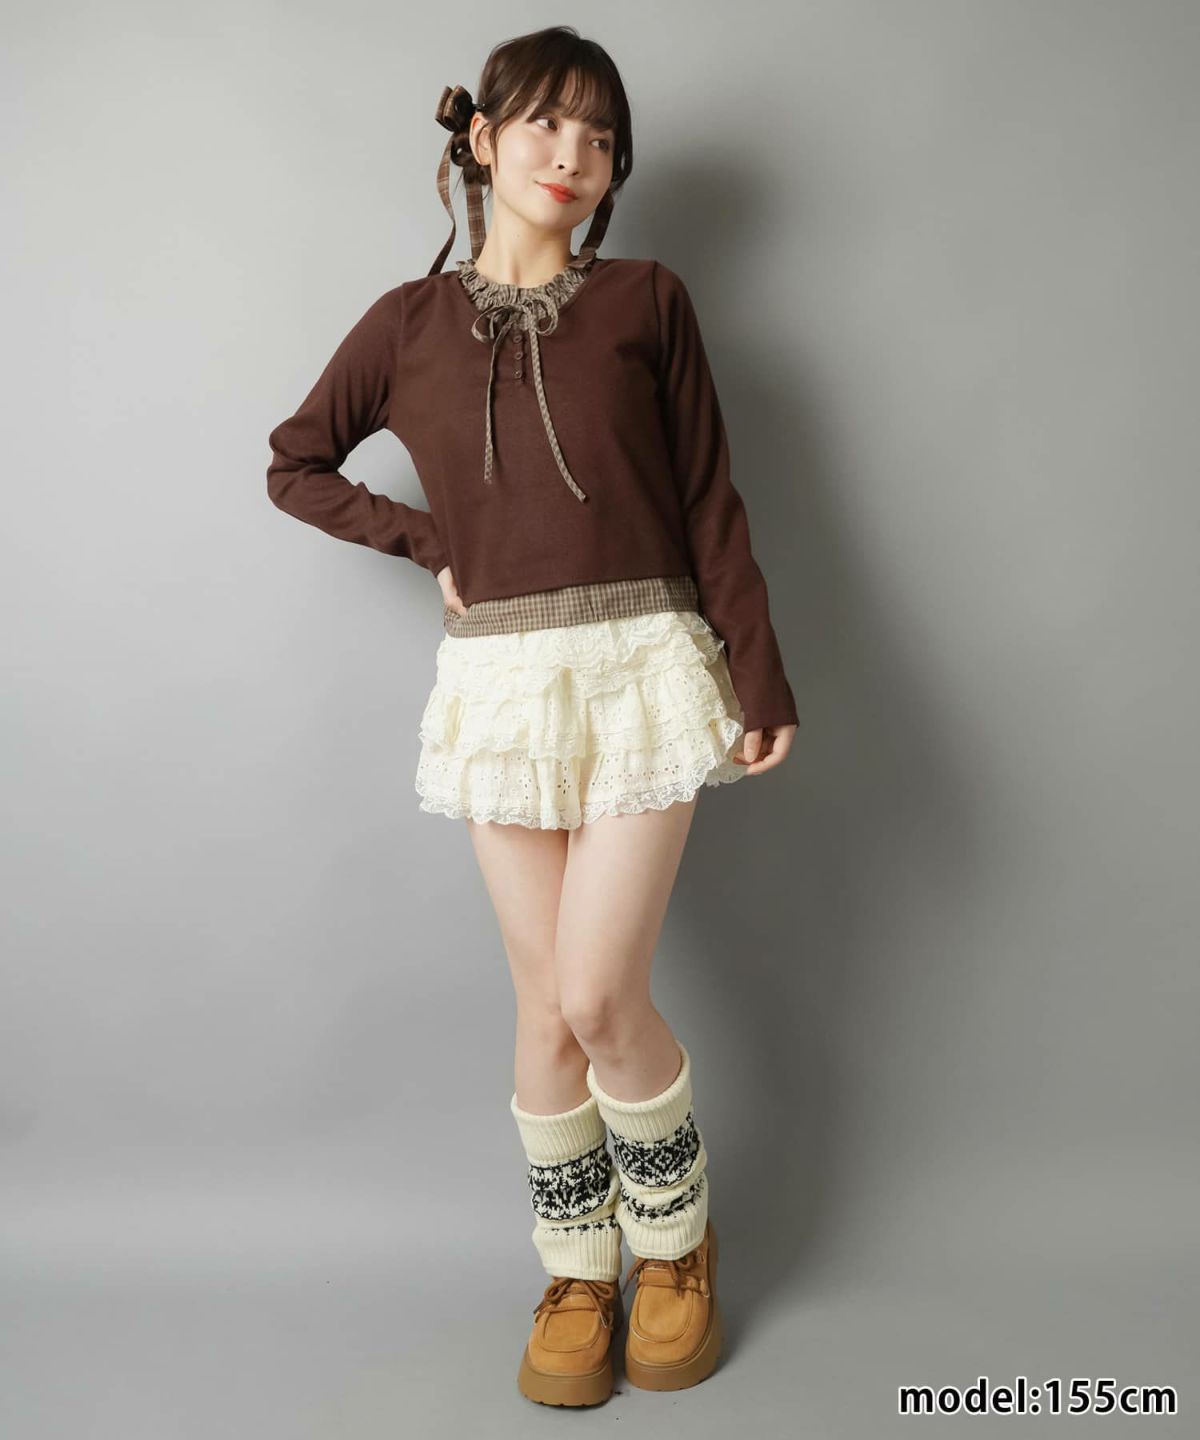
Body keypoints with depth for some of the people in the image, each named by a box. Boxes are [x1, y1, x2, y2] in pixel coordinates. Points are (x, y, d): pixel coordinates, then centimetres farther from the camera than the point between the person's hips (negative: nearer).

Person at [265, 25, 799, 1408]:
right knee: (547, 1003, 6)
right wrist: (428, 541, 5)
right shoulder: (410, 322, 9)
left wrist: (763, 682, -1)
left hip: (640, 667, -1)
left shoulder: (645, 300, 6)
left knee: (599, 997, -6)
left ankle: (676, 1242, 23)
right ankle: (576, 1275, 28)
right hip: (499, 683, 2)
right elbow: (293, 465, 18)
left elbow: (710, 501, 3)